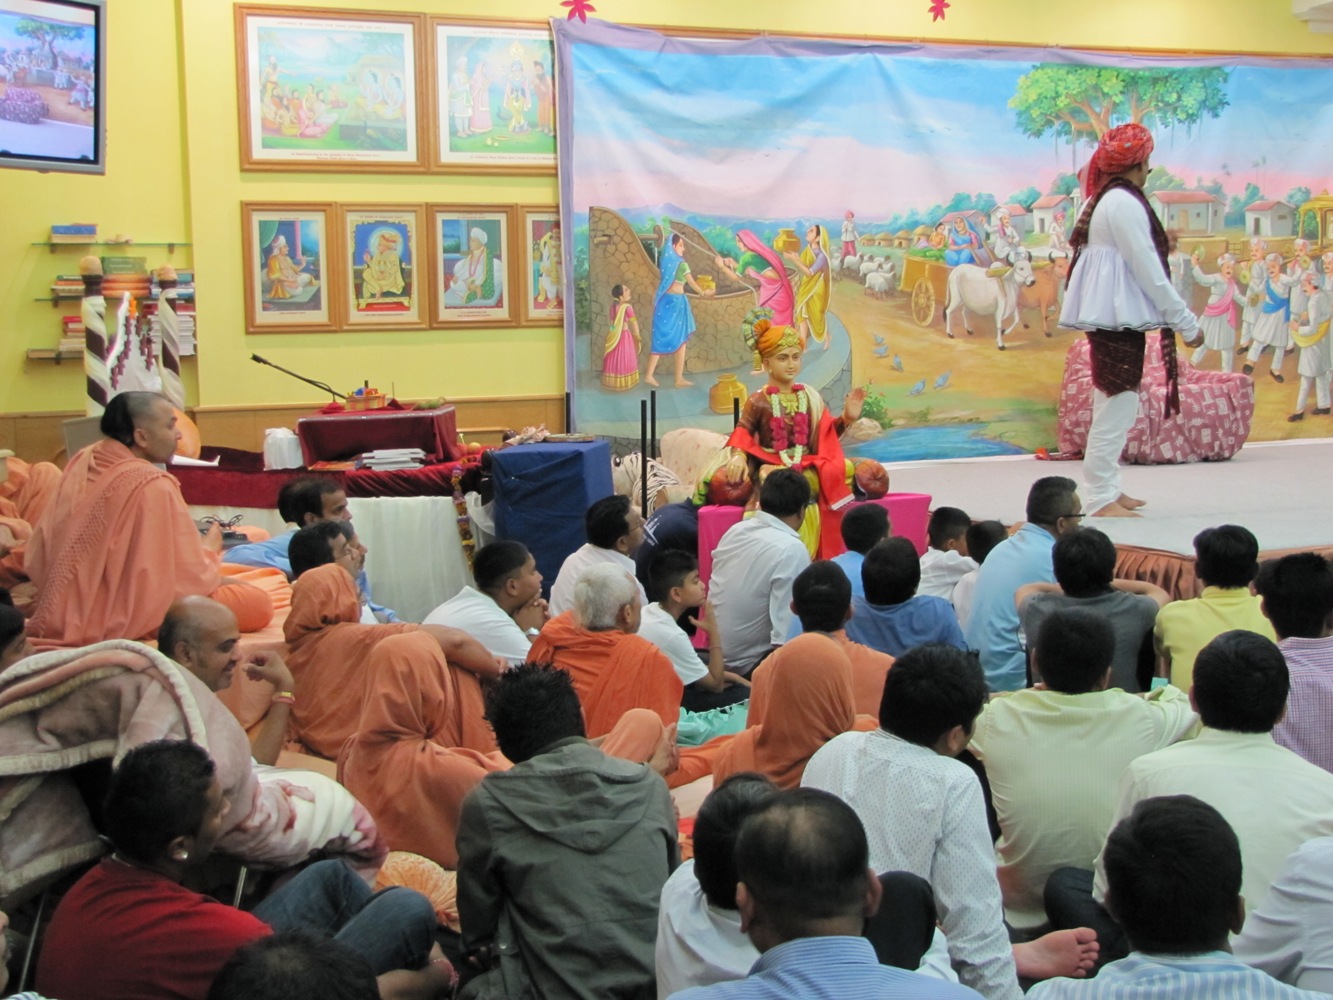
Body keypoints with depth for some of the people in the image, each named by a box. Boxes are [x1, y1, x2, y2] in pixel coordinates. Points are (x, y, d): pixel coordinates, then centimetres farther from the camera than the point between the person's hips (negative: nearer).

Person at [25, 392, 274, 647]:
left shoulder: (82, 462, 1)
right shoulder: (152, 485, -22)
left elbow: (36, 560, 8)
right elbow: (191, 580, -17)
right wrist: (209, 550, 4)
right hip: (122, 623, -9)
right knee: (258, 603, -11)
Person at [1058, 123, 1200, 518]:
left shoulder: (1103, 200, 18)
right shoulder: (1125, 203, -13)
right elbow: (1147, 269, -14)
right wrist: (1185, 321, -10)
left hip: (1108, 313, 11)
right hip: (1117, 315, -11)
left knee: (1113, 404, 15)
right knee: (1116, 405, -10)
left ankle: (1107, 490, 22)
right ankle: (1101, 498, -8)